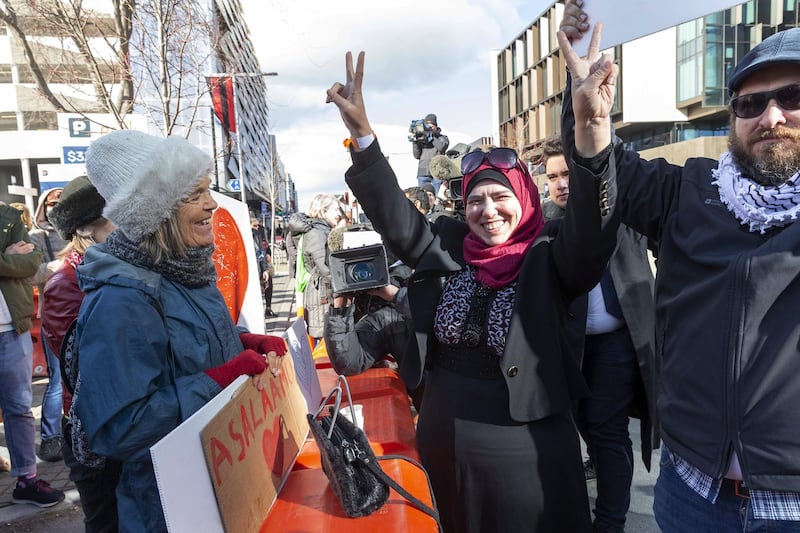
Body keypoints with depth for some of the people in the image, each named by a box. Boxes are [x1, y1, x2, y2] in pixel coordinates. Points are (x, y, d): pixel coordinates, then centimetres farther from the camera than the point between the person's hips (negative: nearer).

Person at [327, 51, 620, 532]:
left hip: (525, 449, -3)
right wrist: (362, 134, -20)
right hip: (443, 441, 4)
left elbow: (591, 230, -28)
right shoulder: (447, 249, -2)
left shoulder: (549, 258, -11)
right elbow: (395, 217, -8)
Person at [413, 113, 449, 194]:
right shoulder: (422, 138, 16)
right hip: (423, 173, 2)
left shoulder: (442, 138, 13)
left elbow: (442, 147, -9)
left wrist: (431, 138, -9)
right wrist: (415, 142, -1)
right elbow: (417, 156, 10)